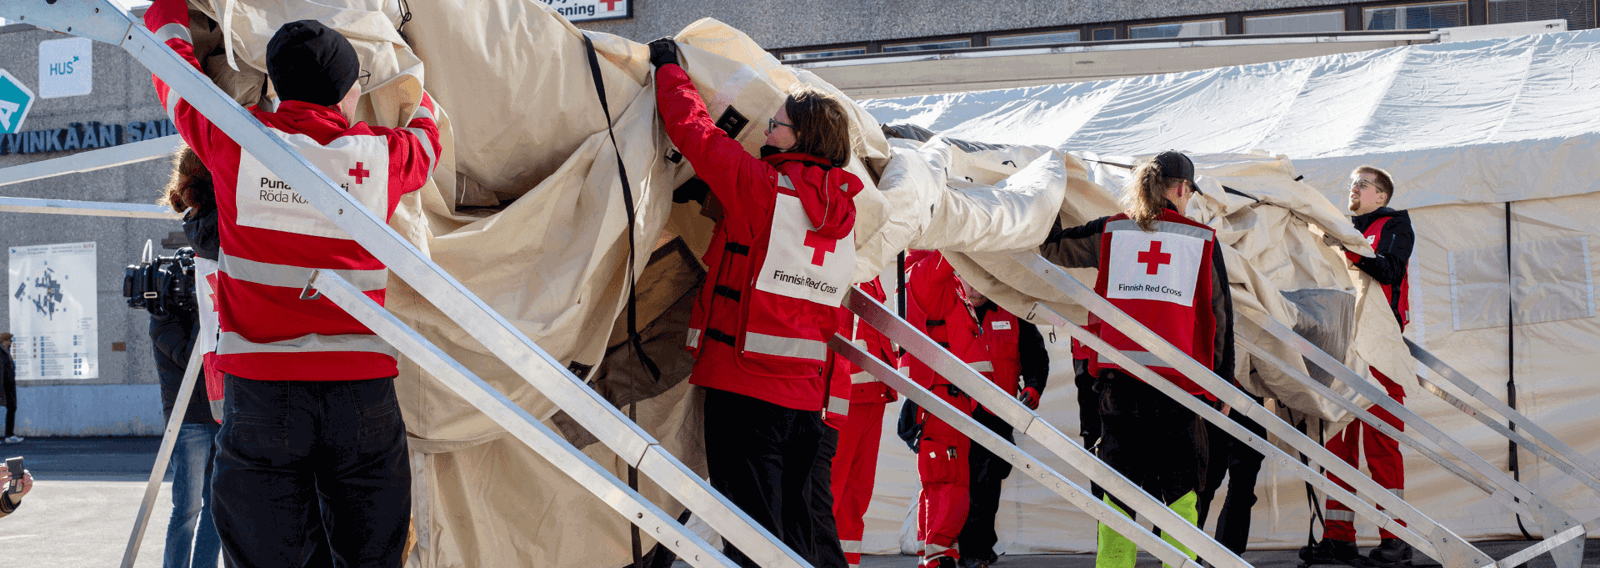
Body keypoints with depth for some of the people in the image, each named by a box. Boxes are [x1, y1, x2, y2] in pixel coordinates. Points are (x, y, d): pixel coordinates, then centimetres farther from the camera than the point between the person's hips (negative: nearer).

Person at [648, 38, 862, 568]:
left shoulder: (761, 186, -11)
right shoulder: (841, 206, 9)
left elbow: (695, 130, -5)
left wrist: (668, 66, 11)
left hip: (745, 385, -7)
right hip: (806, 394, 7)